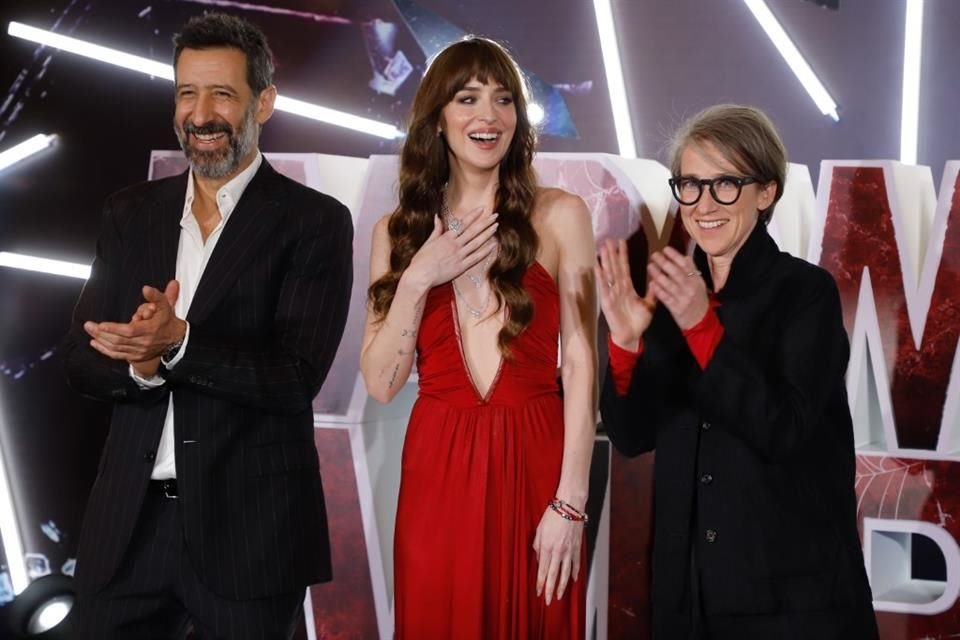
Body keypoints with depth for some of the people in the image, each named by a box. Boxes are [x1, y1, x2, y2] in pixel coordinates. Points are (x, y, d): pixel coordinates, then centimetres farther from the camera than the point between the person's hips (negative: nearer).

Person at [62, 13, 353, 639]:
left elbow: (298, 378, -14)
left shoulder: (315, 222, -5)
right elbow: (82, 360, 5)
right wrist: (141, 365, -16)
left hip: (250, 525, -4)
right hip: (129, 520, 4)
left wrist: (178, 343, -26)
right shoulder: (130, 213, 9)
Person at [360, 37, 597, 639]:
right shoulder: (398, 229, 6)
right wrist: (417, 280, -10)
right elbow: (381, 382, 3)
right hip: (438, 470, 2)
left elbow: (581, 364, -5)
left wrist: (571, 502, -11)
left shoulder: (560, 215, -1)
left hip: (534, 463, -2)